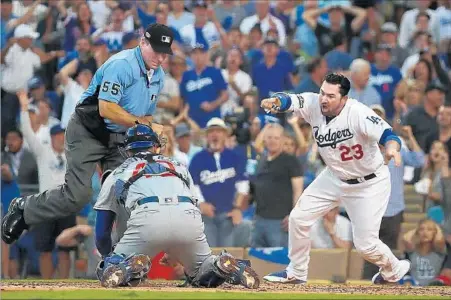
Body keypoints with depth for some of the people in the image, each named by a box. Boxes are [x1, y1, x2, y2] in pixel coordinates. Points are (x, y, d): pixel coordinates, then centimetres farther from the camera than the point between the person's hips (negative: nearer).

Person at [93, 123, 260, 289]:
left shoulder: (116, 174, 31)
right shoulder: (179, 166, 37)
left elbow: (102, 233, 29)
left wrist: (109, 258, 47)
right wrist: (175, 252, 51)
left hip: (146, 218, -2)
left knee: (107, 272, 12)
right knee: (200, 273, 24)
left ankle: (129, 267, -23)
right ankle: (226, 266, -10)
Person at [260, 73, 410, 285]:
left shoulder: (357, 113, -33)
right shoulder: (314, 104, -18)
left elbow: (386, 133, -45)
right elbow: (289, 101, -35)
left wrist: (392, 147, -69)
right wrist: (275, 102, -59)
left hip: (369, 184, -6)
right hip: (334, 178, 6)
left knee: (365, 244, -4)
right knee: (298, 217, 5)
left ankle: (393, 270, 29)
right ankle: (296, 273, 27)